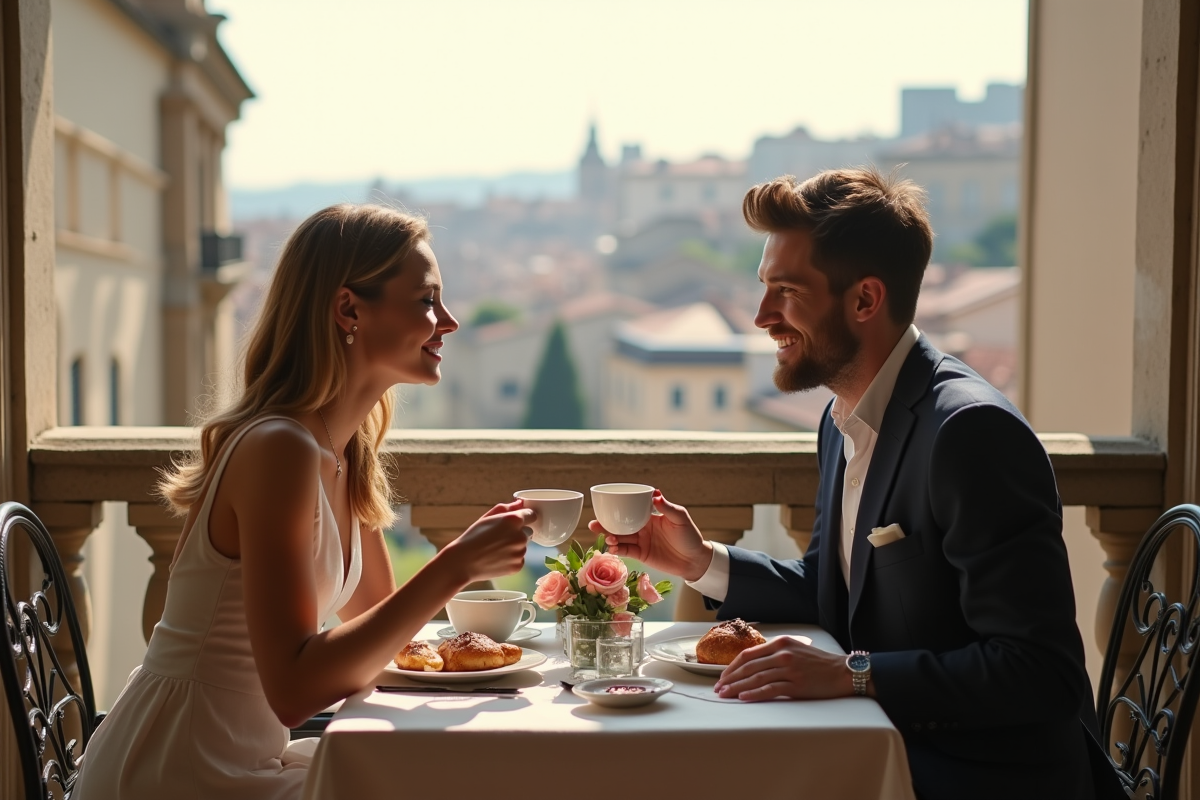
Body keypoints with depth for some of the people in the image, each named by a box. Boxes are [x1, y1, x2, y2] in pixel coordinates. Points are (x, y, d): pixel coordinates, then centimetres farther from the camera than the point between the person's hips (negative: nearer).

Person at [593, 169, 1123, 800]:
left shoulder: (973, 430, -22)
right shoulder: (844, 419, 7)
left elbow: (1039, 672, -25)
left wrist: (852, 674, -29)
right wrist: (701, 562, 6)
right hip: (890, 748, 8)